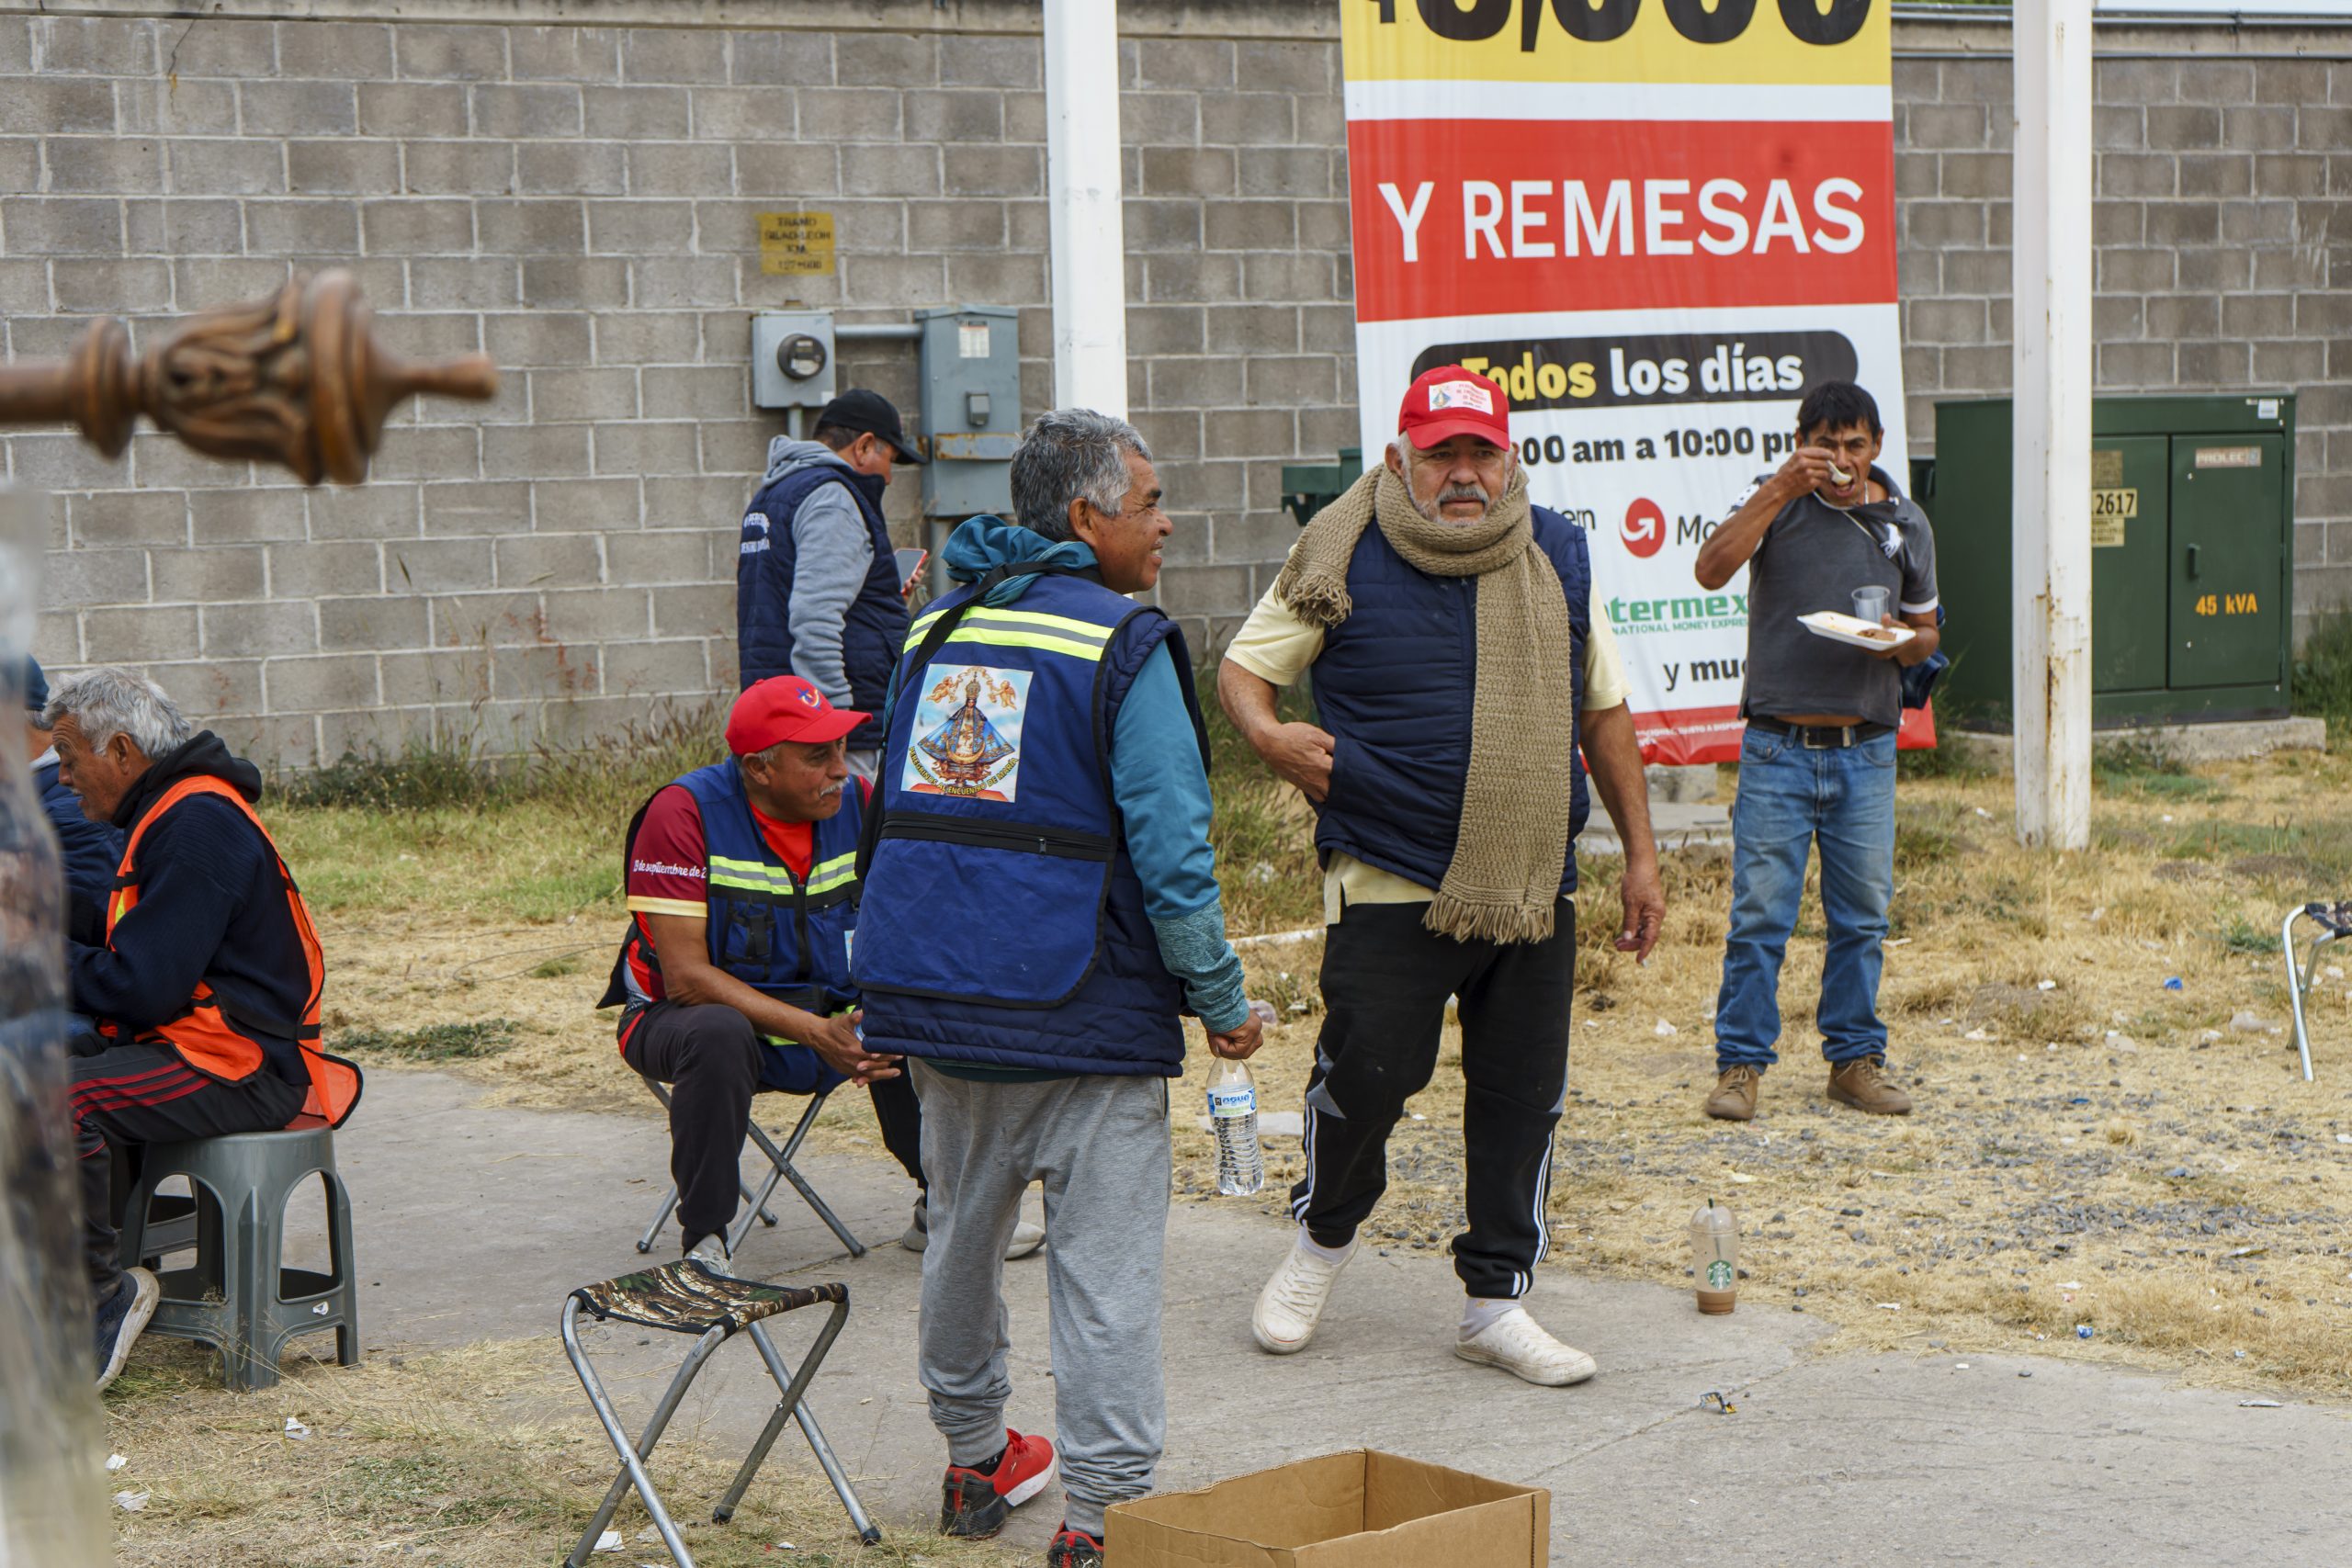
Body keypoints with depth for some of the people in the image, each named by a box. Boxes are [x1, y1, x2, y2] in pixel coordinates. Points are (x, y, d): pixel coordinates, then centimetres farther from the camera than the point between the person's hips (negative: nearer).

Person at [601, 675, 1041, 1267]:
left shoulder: (856, 803, -7)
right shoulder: (685, 812, -20)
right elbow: (685, 975, -24)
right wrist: (817, 1034, -31)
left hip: (828, 1020, 5)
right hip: (685, 1015, -4)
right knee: (717, 1035, -37)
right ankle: (703, 1239, -22)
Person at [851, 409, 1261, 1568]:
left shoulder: (933, 632, 11)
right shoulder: (1124, 648, -11)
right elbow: (1169, 850, -16)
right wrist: (1222, 1001, -6)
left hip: (937, 1003, 7)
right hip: (1084, 1015, -7)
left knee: (963, 1232, 21)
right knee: (1105, 1264, -1)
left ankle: (973, 1459, 35)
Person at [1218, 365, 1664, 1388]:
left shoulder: (1558, 559, 7)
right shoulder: (1345, 563, -4)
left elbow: (1603, 712, 15)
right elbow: (1243, 667, 6)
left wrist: (1639, 855, 14)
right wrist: (1267, 733, -17)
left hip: (1534, 889, 4)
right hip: (1389, 888, -4)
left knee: (1522, 1094, 6)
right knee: (1368, 1072, -7)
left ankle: (1495, 1303, 19)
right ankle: (1323, 1236, 23)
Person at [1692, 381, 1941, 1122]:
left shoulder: (1906, 524, 9)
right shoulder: (1774, 501, 2)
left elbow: (1927, 630, 18)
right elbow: (1711, 570, -15)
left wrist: (1902, 642, -5)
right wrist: (1780, 489, -20)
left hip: (1866, 749, 3)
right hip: (1778, 746, -3)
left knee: (1861, 914, 7)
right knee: (1759, 913, -4)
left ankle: (1855, 1057, 19)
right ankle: (1741, 1062, 4)